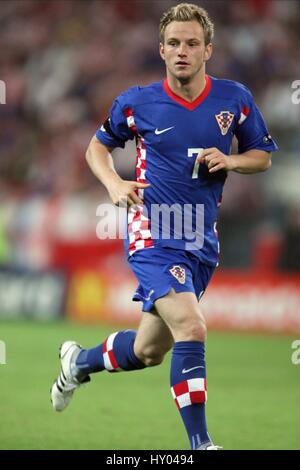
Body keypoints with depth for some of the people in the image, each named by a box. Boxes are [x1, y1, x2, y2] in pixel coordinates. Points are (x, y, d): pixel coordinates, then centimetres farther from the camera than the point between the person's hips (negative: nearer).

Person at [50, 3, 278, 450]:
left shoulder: (234, 98, 0)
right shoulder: (137, 102, -4)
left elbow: (263, 156, 11)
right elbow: (98, 146, 12)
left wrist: (231, 161, -10)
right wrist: (114, 184, -8)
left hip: (201, 241, 4)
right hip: (152, 232, -4)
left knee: (149, 351, 14)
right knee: (191, 330, -24)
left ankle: (80, 360, 46)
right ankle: (200, 443, -16)